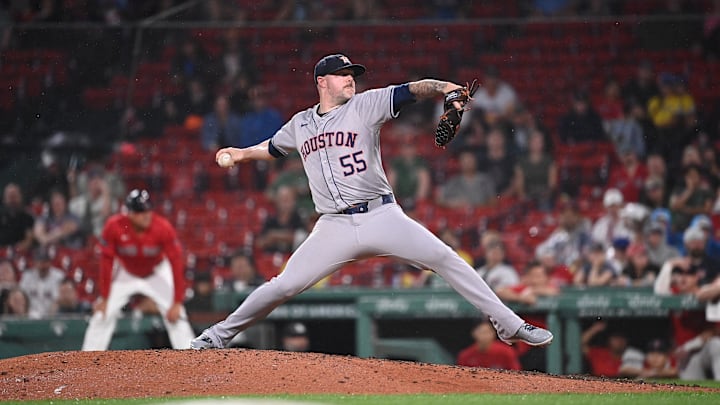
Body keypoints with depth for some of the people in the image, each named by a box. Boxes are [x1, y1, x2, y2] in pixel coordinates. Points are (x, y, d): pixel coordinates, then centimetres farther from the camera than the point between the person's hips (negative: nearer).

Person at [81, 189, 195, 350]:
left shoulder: (163, 228, -31)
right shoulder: (114, 226, -30)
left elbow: (176, 263, -26)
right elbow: (107, 262, -20)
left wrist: (177, 303, -28)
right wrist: (104, 298, -16)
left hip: (156, 273, -1)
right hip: (125, 273, 1)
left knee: (176, 316, -14)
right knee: (102, 315, -6)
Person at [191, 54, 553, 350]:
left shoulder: (365, 105, 3)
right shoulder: (300, 124, 14)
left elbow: (413, 91, -12)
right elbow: (273, 148, 36)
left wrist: (444, 88, -30)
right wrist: (242, 154, 23)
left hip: (382, 216, -1)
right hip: (334, 227, 1)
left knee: (445, 259, -14)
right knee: (284, 286, -5)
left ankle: (508, 324, -8)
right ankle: (220, 335, 13)